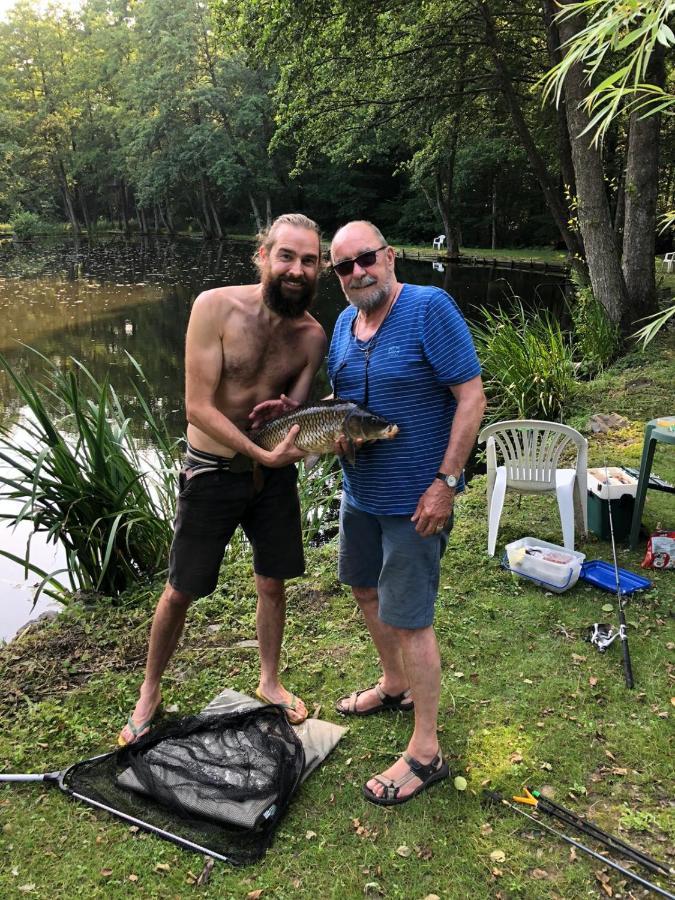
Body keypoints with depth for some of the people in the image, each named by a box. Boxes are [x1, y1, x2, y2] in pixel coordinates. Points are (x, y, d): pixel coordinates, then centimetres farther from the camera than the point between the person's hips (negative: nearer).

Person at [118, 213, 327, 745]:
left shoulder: (313, 336, -6)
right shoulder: (216, 307, -18)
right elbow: (199, 406, -20)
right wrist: (261, 453, -28)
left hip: (275, 470, 3)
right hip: (213, 470, -3)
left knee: (273, 583, 14)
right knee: (180, 592, 8)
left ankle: (269, 682, 38)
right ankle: (150, 692, 32)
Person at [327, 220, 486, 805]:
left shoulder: (430, 308, -17)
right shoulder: (344, 323, 6)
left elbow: (471, 396, -19)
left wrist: (446, 482, -22)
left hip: (415, 495, -8)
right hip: (360, 489, 8)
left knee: (409, 618, -3)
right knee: (366, 588, 22)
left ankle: (426, 753, 15)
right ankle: (394, 686, 47)